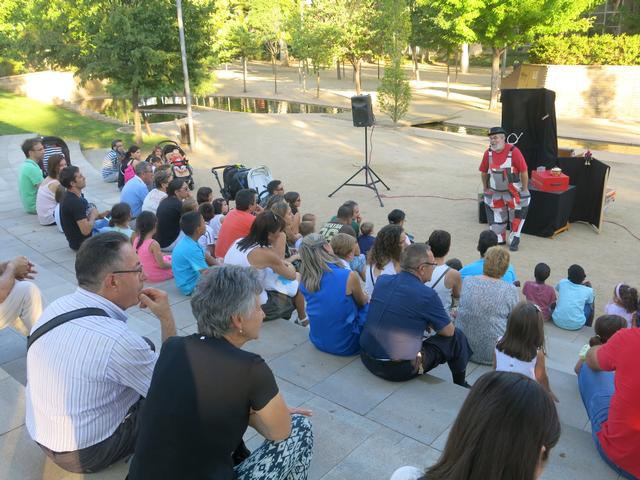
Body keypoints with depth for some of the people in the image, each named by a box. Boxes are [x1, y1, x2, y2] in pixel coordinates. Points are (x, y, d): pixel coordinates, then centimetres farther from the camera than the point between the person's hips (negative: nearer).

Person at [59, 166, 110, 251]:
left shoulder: (71, 197, 1)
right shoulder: (75, 202, -28)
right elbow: (86, 230, -30)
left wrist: (99, 216, -4)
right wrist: (93, 216, -14)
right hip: (82, 243, -9)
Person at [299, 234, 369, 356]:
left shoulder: (305, 280, -7)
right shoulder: (349, 276, -21)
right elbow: (362, 302, 2)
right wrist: (365, 297, 23)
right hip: (345, 345, -5)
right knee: (368, 306, 17)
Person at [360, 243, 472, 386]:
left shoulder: (382, 280, 0)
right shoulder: (427, 295, -17)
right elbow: (449, 331, -1)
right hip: (398, 371, -6)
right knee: (456, 338, 9)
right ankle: (461, 387, 33)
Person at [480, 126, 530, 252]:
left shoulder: (514, 151, -21)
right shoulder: (488, 153, -9)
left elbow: (524, 171, -15)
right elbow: (484, 172, 4)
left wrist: (525, 190, -11)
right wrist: (485, 188, 9)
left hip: (513, 192, -4)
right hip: (494, 193, 4)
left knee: (516, 217, 8)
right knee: (496, 216, 15)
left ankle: (514, 240, 23)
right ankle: (499, 239, 32)